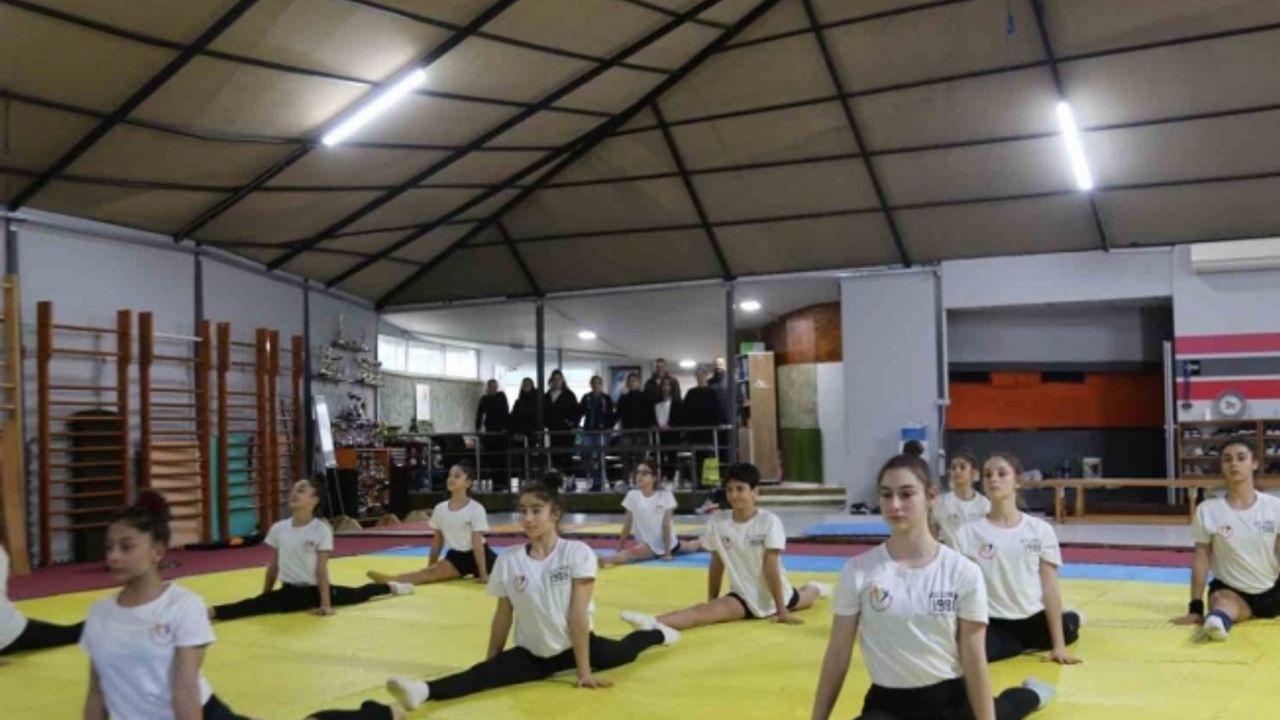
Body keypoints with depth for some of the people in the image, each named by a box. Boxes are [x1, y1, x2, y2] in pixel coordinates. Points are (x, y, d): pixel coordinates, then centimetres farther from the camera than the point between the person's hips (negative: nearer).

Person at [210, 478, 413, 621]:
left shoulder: (322, 530, -13)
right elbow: (273, 565, 6)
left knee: (356, 594, 13)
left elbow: (321, 569, -14)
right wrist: (265, 597, 9)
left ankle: (391, 587, 38)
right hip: (290, 591, 2)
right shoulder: (278, 529, -4)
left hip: (315, 589, -2)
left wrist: (326, 604, -15)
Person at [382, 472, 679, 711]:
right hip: (531, 654, 0)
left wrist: (584, 671, -19)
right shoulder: (508, 560, -10)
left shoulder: (578, 553, -18)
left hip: (574, 646, 0)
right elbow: (503, 616, -2)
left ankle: (656, 633, 52)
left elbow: (578, 613, -19)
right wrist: (490, 663, 1)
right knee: (483, 674, -24)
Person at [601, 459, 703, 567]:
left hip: (668, 542, 1)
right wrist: (619, 549, -8)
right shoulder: (632, 496, -12)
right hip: (649, 545, -1)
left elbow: (666, 524, -16)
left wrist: (667, 551, -16)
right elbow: (627, 524, -7)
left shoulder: (665, 495, -16)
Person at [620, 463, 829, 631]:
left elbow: (771, 567, -22)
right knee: (703, 612, -28)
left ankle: (815, 588, 67)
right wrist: (711, 602, 1)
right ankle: (654, 623, -53)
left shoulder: (769, 521, -22)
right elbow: (717, 565, -3)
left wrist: (782, 611, -17)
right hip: (743, 597, 0)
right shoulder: (717, 521, -12)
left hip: (775, 593, 0)